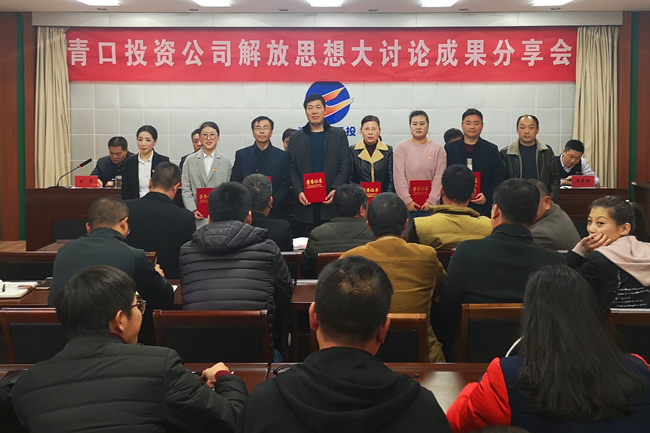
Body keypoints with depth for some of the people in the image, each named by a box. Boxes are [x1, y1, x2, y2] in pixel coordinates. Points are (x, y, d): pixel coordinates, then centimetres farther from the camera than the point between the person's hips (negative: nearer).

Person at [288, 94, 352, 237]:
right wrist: (299, 192, -8)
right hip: (305, 204, 1)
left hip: (331, 201, 0)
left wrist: (335, 190, -10)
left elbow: (345, 166, 5)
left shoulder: (339, 135, 11)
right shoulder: (295, 138, 13)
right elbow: (292, 170, 8)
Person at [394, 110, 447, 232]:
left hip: (430, 205, 1)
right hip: (407, 205, 0)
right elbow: (399, 177, -1)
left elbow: (439, 178, 2)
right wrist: (407, 201, -8)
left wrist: (431, 201, -7)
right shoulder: (402, 147, 4)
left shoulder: (438, 148, 6)